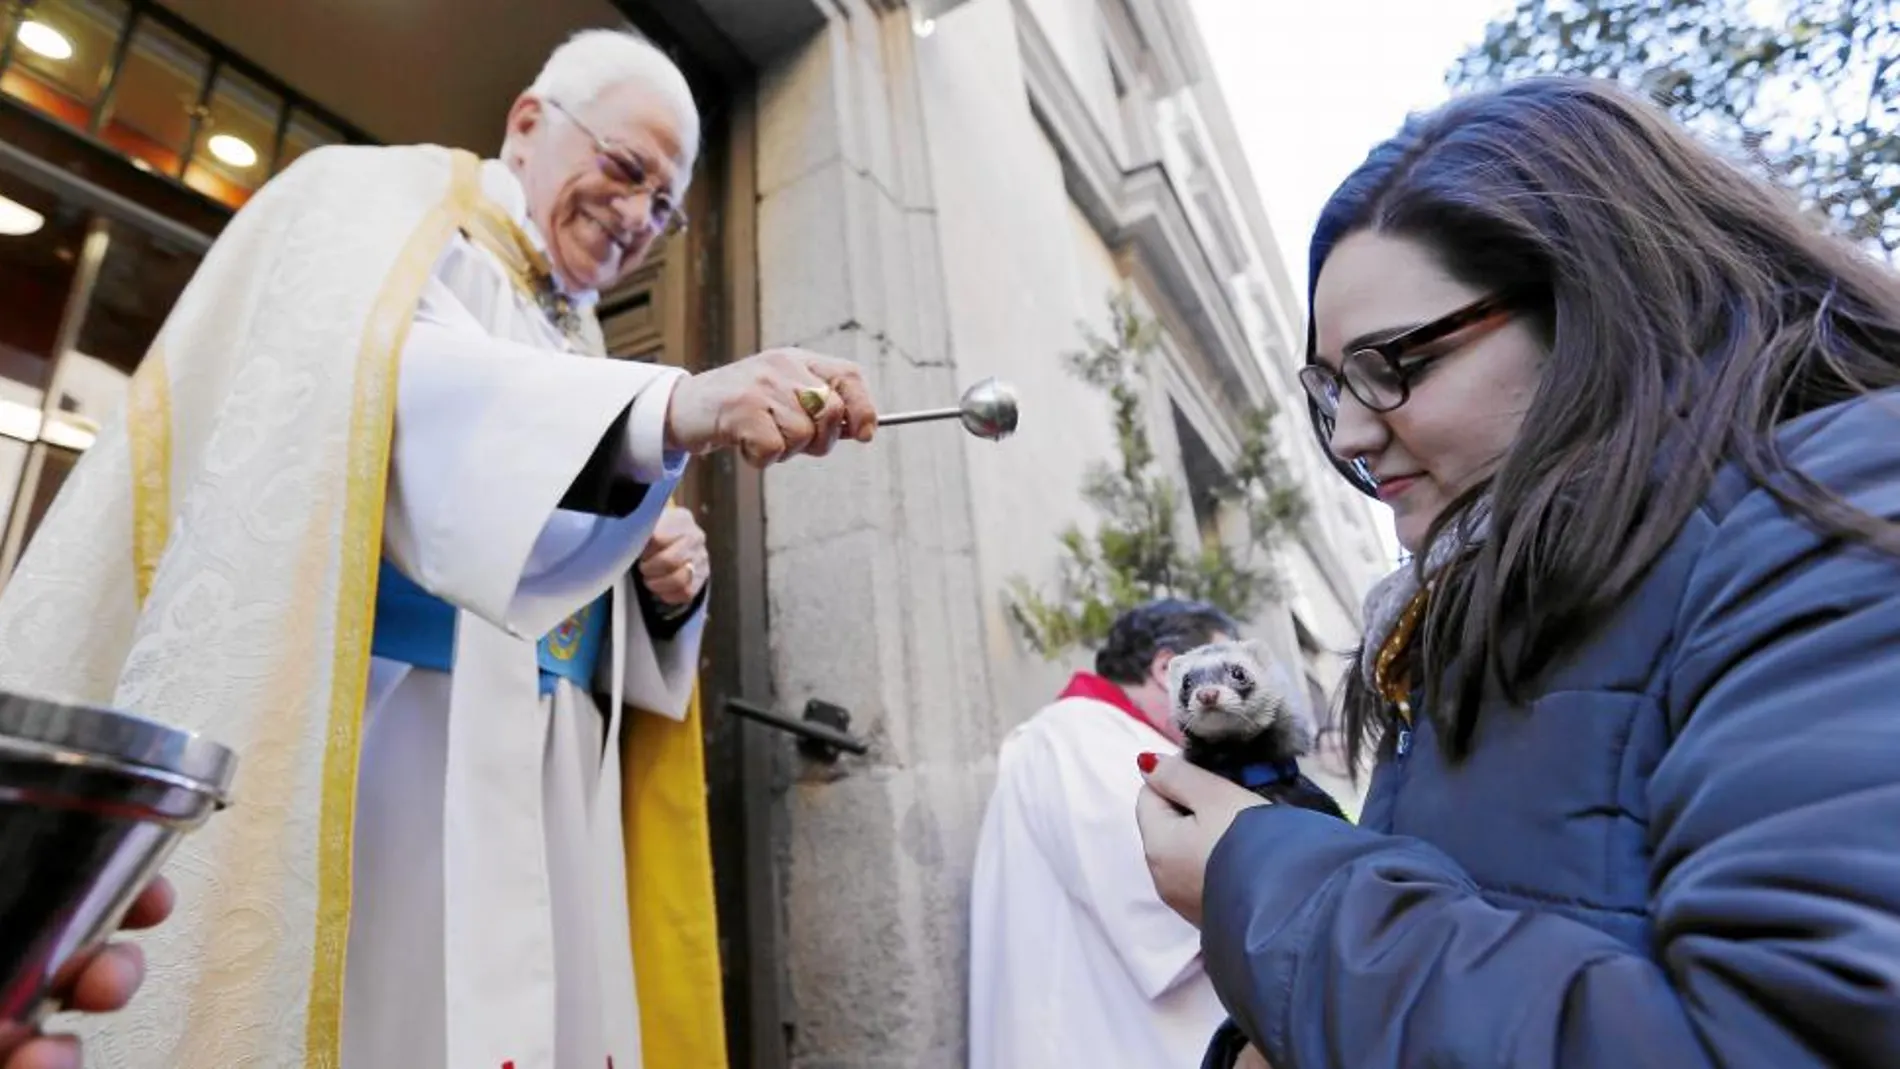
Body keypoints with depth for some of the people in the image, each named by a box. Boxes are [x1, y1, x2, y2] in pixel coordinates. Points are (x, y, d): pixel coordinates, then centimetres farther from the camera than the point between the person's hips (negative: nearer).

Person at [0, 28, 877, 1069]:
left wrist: (665, 589, -1)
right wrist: (674, 408, -31)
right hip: (360, 739, -5)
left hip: (526, 784, 6)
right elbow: (375, 369, -19)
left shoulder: (574, 353, 22)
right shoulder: (380, 197, 6)